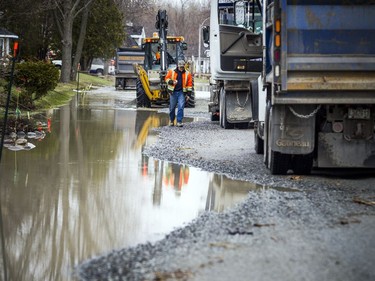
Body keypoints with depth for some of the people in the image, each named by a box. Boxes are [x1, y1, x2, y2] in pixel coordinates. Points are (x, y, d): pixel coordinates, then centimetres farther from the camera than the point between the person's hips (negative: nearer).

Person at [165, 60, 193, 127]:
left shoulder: (187, 73, 4)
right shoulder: (172, 72, 3)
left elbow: (189, 84, 5)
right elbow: (167, 78, 6)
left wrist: (189, 94, 0)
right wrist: (171, 82, -15)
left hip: (182, 92, -1)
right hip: (173, 92, 1)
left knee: (181, 107, -12)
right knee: (172, 107, 9)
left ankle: (179, 121, -9)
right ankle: (171, 120, 27)